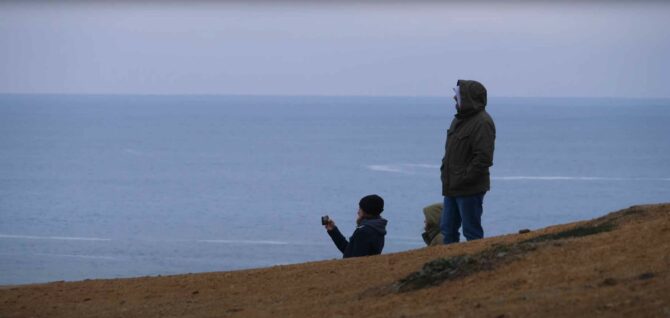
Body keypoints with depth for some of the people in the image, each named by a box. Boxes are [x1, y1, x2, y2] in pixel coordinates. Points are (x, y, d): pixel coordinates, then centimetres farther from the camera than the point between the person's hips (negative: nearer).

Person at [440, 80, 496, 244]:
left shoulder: (482, 122, -17)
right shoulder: (459, 119, 14)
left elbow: (484, 157, -24)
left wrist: (464, 179, -22)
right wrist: (445, 171, 12)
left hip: (470, 189, -10)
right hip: (452, 188, 10)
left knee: (472, 232, -2)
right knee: (448, 229, 14)